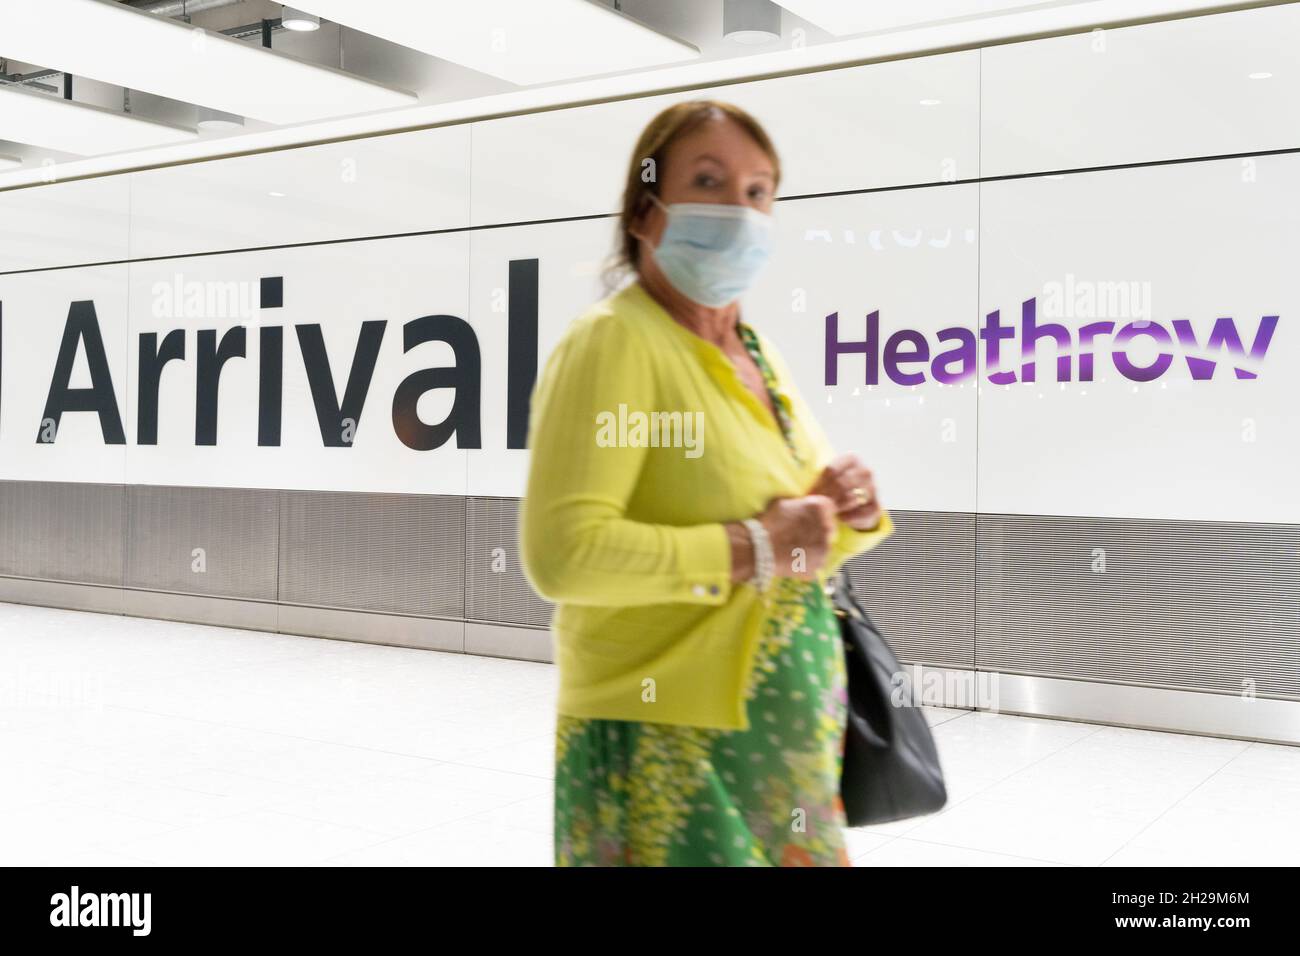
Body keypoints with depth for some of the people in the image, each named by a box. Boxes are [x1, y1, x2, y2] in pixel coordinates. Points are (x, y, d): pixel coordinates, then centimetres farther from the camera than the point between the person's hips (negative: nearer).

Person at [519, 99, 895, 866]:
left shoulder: (759, 350, 11)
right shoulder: (613, 341, -14)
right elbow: (561, 554, -26)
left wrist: (853, 515, -2)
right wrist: (751, 549, -22)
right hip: (672, 753, -8)